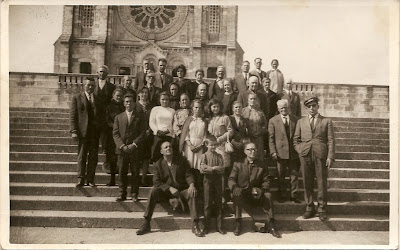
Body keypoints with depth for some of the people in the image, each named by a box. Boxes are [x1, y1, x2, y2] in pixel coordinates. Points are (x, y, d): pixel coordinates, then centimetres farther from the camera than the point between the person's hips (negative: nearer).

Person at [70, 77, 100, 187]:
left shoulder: (98, 99, 13)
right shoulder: (77, 98, 5)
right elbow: (72, 115, 0)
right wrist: (73, 131, -9)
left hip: (95, 132, 3)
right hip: (82, 131, -2)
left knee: (93, 157, 4)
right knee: (81, 156, 1)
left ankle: (90, 179, 12)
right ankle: (81, 179, 6)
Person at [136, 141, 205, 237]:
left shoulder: (181, 160, 2)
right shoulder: (158, 164, 1)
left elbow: (188, 174, 0)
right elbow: (157, 182, -5)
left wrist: (191, 184, -23)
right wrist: (170, 188, -21)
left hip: (182, 190, 0)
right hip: (166, 191, 1)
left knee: (192, 193, -31)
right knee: (153, 191, -27)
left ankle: (195, 226, -29)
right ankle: (146, 224, -24)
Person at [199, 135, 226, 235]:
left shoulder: (219, 156, 5)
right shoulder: (204, 156, 0)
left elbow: (222, 170, -6)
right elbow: (202, 170, -12)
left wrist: (209, 168, -18)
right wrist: (214, 168, -15)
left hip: (217, 181, 2)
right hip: (208, 181, -2)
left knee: (218, 204, 6)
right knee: (207, 204, 4)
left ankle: (219, 226, 13)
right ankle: (206, 227, 12)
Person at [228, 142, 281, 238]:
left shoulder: (262, 166, 6)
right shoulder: (238, 164, 2)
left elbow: (266, 182, 0)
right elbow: (231, 179, -5)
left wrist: (260, 190, -22)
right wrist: (235, 188, -28)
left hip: (256, 195, 1)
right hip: (242, 195, -1)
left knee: (268, 195, -26)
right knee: (236, 195, -32)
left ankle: (270, 225, -17)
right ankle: (238, 225, -19)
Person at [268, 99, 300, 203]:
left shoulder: (296, 120, 7)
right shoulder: (273, 121, 1)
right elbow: (271, 138, -1)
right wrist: (273, 151, -9)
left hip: (294, 152, 2)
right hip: (280, 152, -1)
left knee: (294, 174, 5)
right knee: (281, 176, 7)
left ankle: (294, 196, 17)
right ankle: (282, 195, 20)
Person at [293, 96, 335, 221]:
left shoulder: (327, 121, 9)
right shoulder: (301, 121, 16)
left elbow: (331, 140, 3)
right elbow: (295, 139, 17)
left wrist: (330, 157, -6)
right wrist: (300, 150, 1)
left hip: (321, 155, -2)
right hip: (305, 155, 2)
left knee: (322, 183, 0)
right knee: (307, 183, 4)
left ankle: (322, 209, 11)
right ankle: (309, 208, 15)